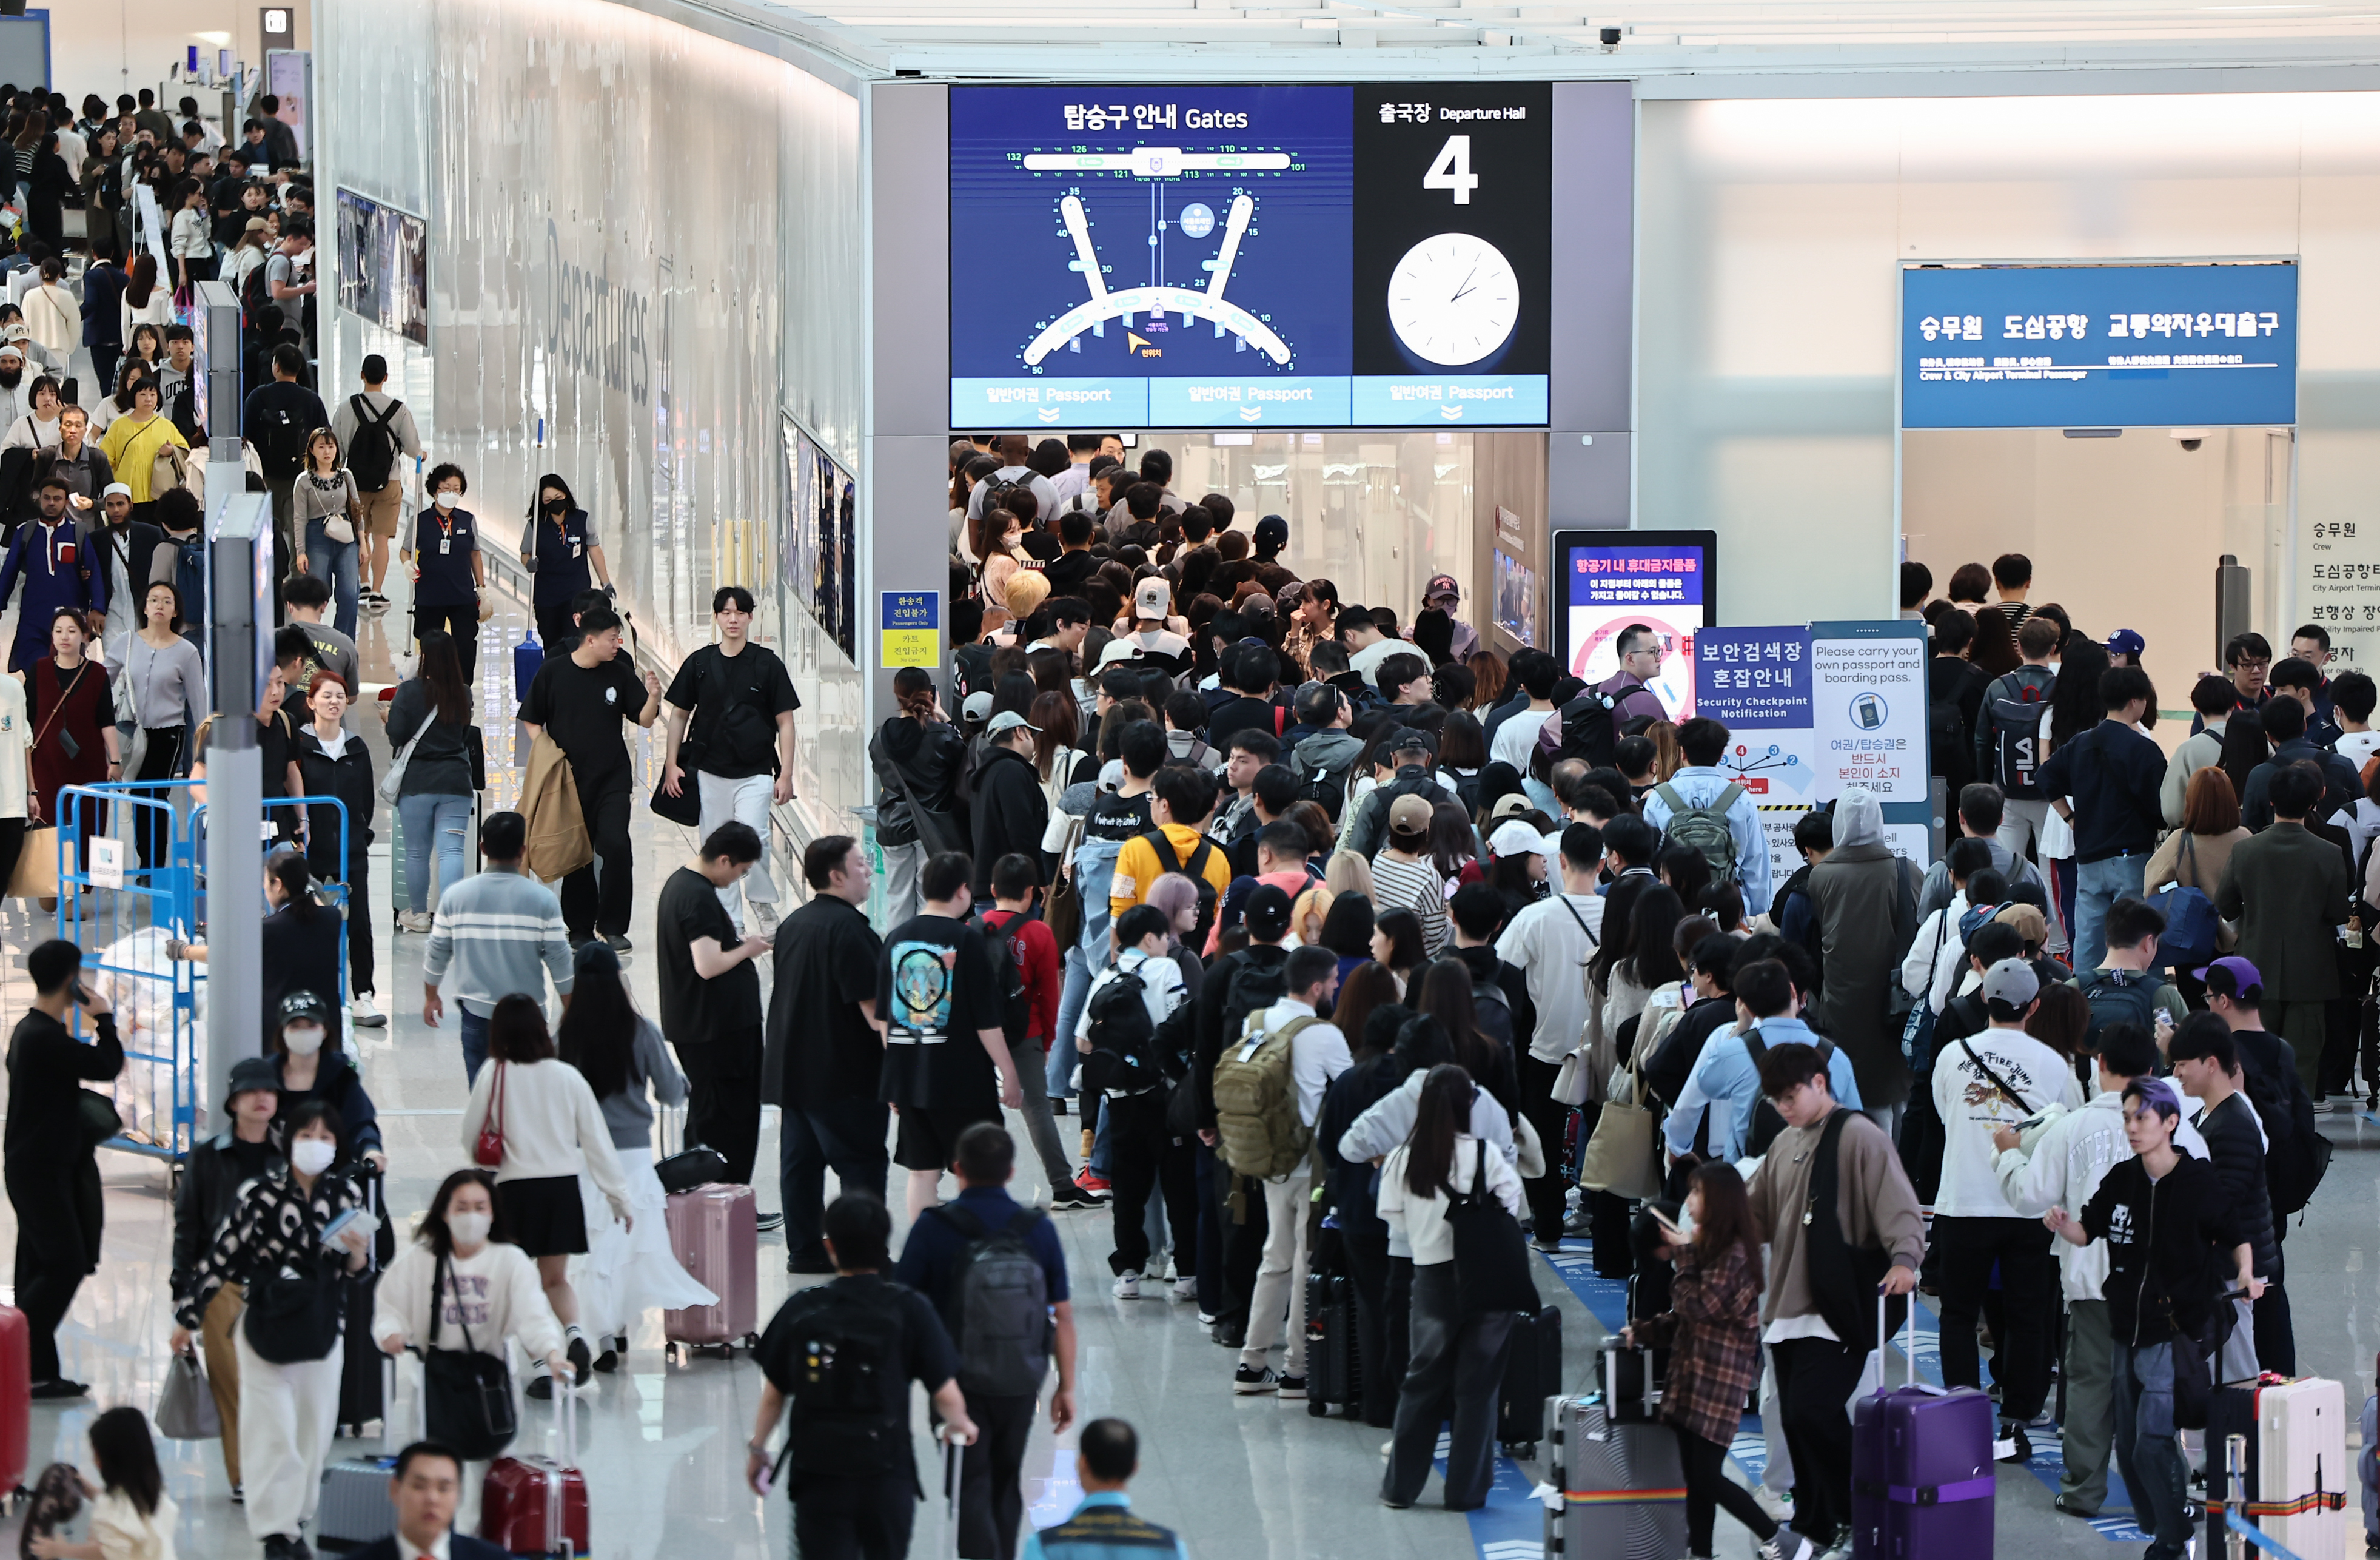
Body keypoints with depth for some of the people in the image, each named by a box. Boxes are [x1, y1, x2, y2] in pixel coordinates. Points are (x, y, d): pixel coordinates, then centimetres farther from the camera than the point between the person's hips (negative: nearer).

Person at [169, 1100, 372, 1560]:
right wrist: (188, 1318, -2)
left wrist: (358, 1253, -16)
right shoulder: (261, 1193, -13)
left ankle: (296, 1521, 22)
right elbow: (221, 1256, -6)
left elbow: (355, 1272, 8)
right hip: (266, 1327, -4)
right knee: (274, 1432, -5)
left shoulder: (346, 1194, -1)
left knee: (315, 1433, 8)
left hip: (320, 1328, 4)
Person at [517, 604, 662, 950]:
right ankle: (580, 928, 19)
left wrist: (653, 697, -16)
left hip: (613, 779, 0)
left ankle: (614, 928, 0)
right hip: (568, 779, 0)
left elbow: (644, 719, 3)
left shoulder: (620, 672, 1)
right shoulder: (553, 672, -3)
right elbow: (532, 721, 5)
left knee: (617, 847, -13)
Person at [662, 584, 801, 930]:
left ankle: (762, 900, 5)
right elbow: (678, 715, 13)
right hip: (709, 771, 2)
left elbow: (785, 722, 2)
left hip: (755, 772, -2)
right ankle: (729, 920, 13)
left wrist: (786, 775, -3)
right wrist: (671, 765, 7)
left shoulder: (767, 664, 0)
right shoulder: (699, 664, 4)